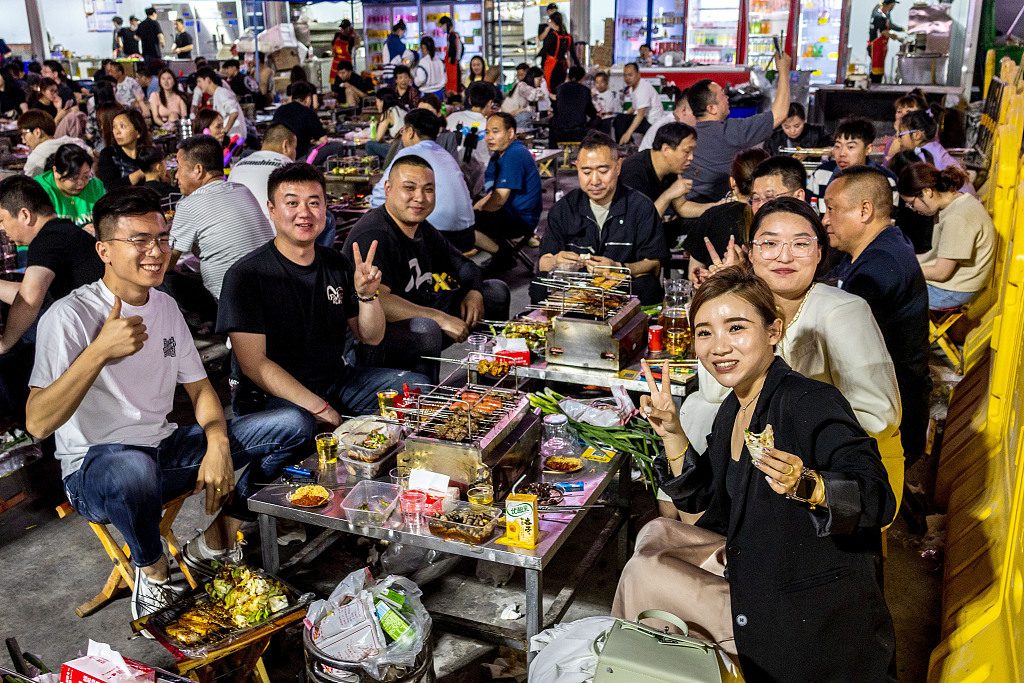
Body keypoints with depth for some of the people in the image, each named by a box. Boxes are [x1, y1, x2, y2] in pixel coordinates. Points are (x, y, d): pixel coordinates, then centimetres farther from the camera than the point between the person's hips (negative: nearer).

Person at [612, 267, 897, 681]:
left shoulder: (810, 403, -22)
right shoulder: (733, 409, 5)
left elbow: (879, 500, -28)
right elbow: (703, 498, 12)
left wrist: (806, 486, -47)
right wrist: (671, 432, -2)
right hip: (755, 567, 8)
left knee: (644, 576, -7)